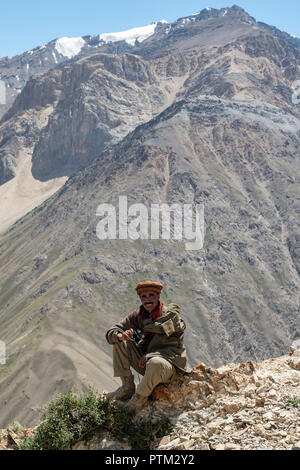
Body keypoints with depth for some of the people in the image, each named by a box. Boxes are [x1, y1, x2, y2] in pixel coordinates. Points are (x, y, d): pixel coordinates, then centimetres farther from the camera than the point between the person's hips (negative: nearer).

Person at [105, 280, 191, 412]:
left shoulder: (171, 315, -14)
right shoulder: (138, 315, 1)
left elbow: (175, 350, -17)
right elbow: (111, 333, -2)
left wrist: (150, 356, -25)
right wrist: (121, 336, -26)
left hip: (171, 364, -6)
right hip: (146, 362, 6)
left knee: (156, 363, -40)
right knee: (120, 343, -7)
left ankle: (137, 401, -17)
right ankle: (127, 388, -3)